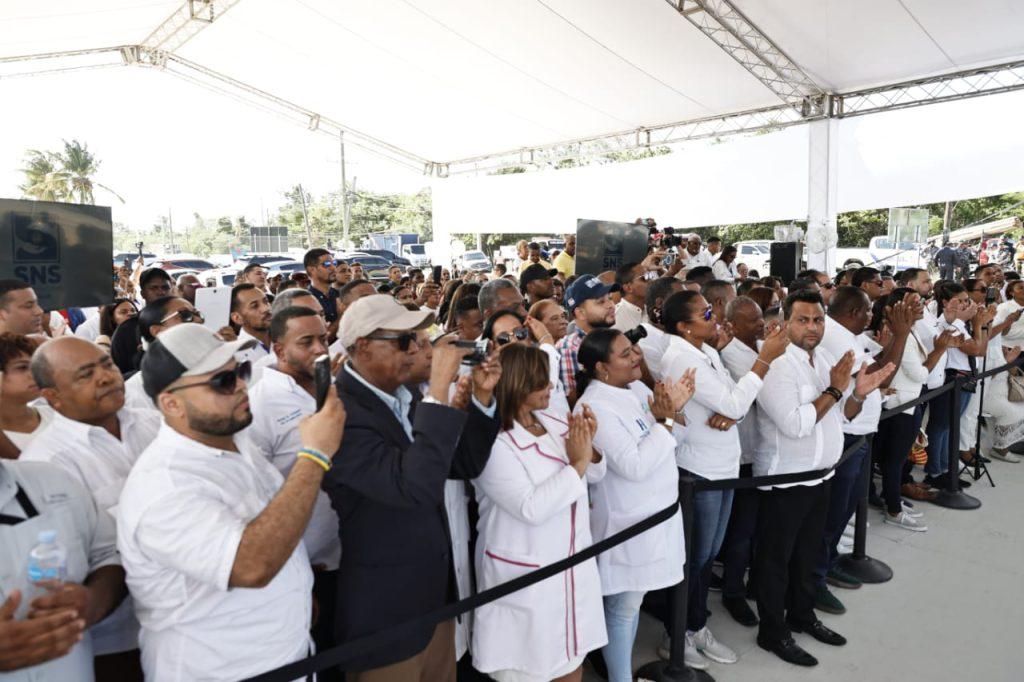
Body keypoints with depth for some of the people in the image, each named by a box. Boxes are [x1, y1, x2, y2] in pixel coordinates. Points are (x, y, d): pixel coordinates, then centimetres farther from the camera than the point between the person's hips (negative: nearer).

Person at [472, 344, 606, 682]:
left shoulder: (555, 422, 0)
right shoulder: (494, 443, -20)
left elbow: (594, 476, 9)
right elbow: (531, 508, -28)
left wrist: (589, 448, -11)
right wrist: (576, 463, -21)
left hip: (573, 564, 7)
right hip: (527, 576, -7)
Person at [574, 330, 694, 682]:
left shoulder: (637, 387, 3)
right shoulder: (596, 407, -22)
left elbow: (671, 439, 9)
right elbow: (635, 466, -26)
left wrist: (674, 409, -10)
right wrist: (665, 420, -23)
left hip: (655, 512, 8)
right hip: (628, 521, -8)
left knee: (633, 600, 21)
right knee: (623, 606, 7)